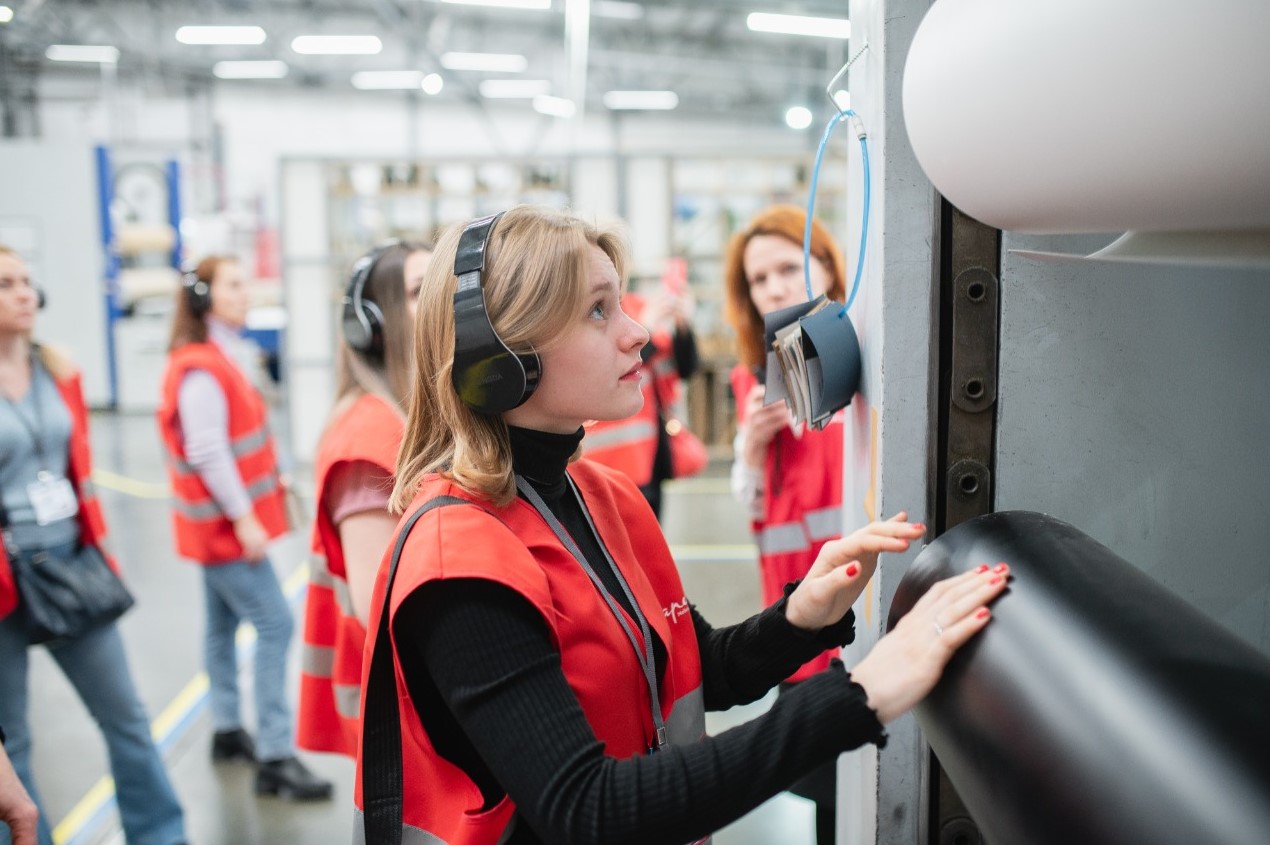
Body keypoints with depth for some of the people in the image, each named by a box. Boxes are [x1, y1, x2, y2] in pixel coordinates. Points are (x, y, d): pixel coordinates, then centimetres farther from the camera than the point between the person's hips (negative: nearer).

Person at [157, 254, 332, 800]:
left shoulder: (216, 358, 12)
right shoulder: (200, 369, -19)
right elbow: (207, 454, -23)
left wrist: (270, 483, 17)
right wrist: (244, 518, -22)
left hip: (222, 526, 10)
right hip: (226, 525, -10)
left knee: (224, 622, 17)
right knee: (273, 624, -9)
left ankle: (228, 731, 30)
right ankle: (274, 758, -5)